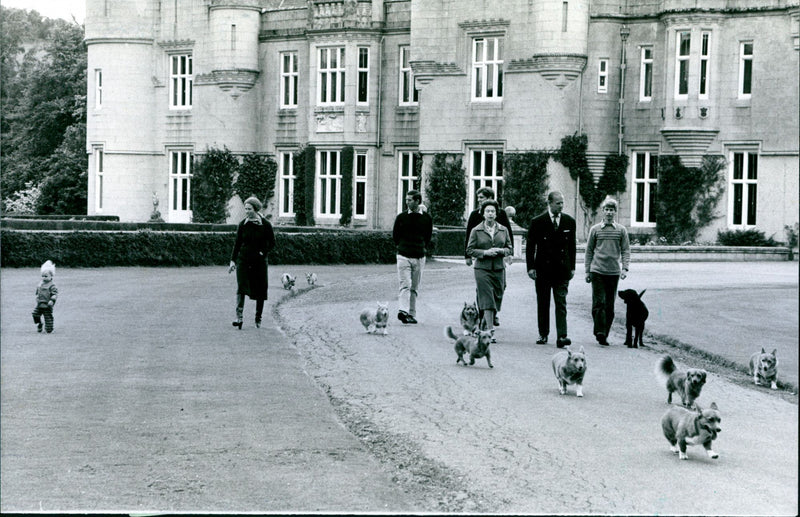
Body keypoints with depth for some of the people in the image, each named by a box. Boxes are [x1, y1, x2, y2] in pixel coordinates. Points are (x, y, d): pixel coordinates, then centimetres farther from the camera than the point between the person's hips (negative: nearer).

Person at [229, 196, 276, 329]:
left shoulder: (265, 225, -3)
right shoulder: (242, 224, 3)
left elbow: (272, 243, 4)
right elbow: (237, 243, 8)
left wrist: (263, 252, -9)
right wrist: (233, 260, 3)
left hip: (259, 261, -1)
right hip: (243, 259, 1)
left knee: (260, 290, 5)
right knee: (241, 287, -15)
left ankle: (258, 318, 19)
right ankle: (239, 316, -22)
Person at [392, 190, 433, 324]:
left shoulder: (426, 218, 5)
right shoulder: (401, 217, 1)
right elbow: (395, 235, 12)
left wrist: (424, 248, 11)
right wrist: (401, 246, 10)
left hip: (419, 257, 2)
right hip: (403, 256, -2)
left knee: (414, 288, 6)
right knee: (405, 285, -13)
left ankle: (412, 314, 10)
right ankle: (403, 311, -23)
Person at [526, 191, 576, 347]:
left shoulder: (569, 221, 5)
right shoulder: (537, 222, -2)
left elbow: (572, 246, 12)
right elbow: (530, 246, 0)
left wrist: (572, 267, 9)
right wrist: (530, 267, -7)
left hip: (562, 269, 1)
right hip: (543, 269, -1)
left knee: (561, 303, -7)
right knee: (543, 304, 8)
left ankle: (562, 336, -13)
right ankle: (543, 334, 20)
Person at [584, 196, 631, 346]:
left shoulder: (621, 230, 6)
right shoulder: (595, 230, 5)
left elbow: (626, 251, 5)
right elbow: (589, 251, 9)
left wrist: (625, 268, -8)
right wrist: (587, 271, 6)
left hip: (614, 272, 1)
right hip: (597, 271, -1)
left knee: (610, 305, 4)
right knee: (599, 303, -9)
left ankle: (605, 335, 11)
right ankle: (600, 332, -10)